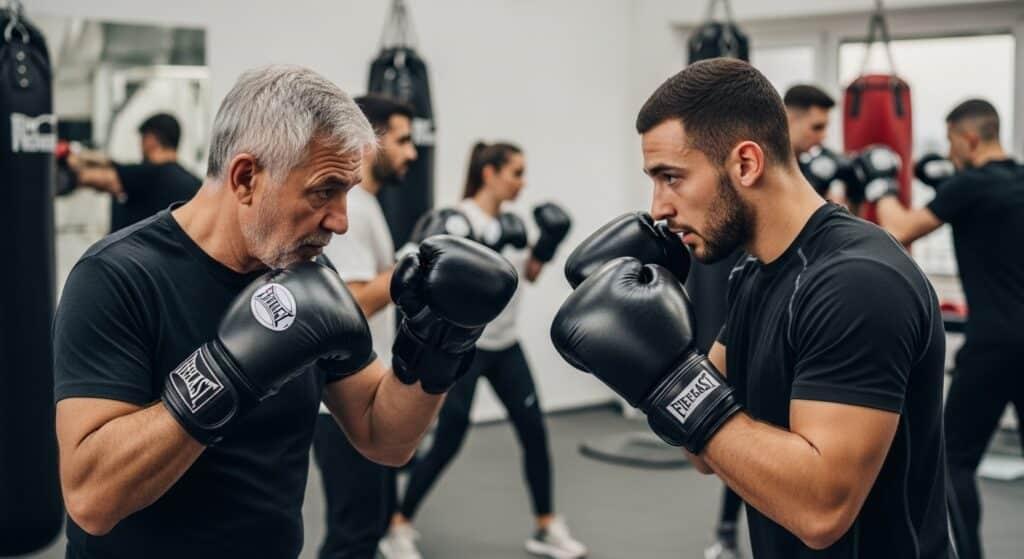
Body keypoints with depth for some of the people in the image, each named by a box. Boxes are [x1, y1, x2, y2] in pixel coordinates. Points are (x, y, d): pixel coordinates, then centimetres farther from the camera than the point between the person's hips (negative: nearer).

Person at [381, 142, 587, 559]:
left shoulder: (510, 221, 7)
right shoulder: (460, 218, -14)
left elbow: (530, 273, 16)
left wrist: (549, 242, 1)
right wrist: (486, 250, -33)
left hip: (506, 345, 7)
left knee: (534, 431, 4)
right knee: (448, 442, -2)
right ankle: (399, 525, 16)